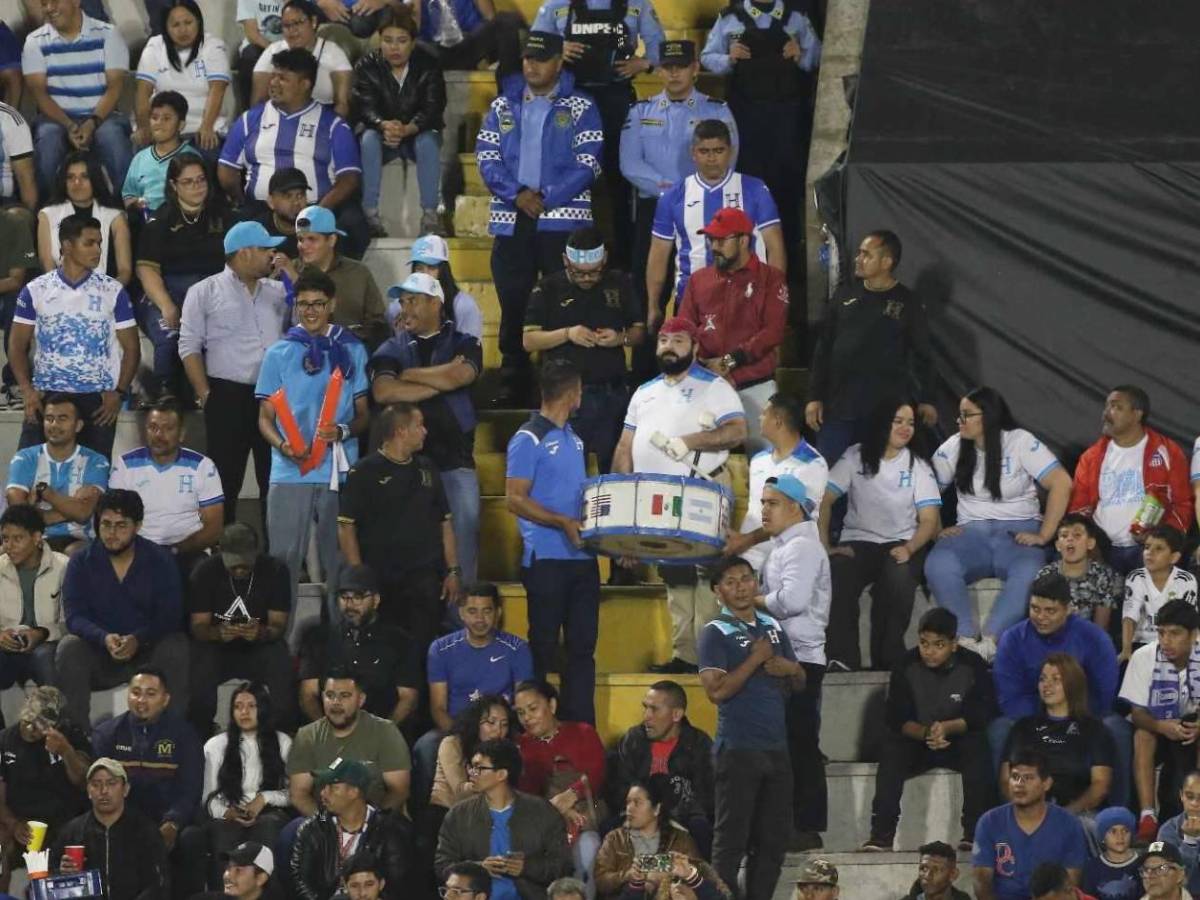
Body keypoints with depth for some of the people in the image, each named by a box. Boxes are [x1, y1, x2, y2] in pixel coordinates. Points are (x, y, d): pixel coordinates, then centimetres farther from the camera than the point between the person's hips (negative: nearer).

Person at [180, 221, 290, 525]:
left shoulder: (278, 292, 15)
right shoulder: (205, 292, 2)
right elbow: (190, 348, -1)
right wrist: (205, 395, -8)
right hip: (229, 396, -4)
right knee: (226, 479, -2)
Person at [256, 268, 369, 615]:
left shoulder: (352, 352, 10)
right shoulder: (279, 353, 7)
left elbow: (364, 413, 10)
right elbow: (265, 417, 7)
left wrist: (344, 431, -12)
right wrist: (284, 446, -14)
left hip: (340, 470, 1)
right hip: (291, 473, -1)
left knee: (340, 559, 4)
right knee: (285, 559, -3)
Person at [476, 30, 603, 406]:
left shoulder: (580, 109, 4)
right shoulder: (503, 106, 13)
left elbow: (587, 164, -4)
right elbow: (487, 158, 6)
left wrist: (546, 198, -14)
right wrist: (517, 194, -10)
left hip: (563, 221, -3)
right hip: (511, 220, 3)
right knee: (512, 304, 4)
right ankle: (513, 385, 10)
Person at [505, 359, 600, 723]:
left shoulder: (572, 437, 16)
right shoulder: (529, 439, -8)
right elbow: (514, 500, -14)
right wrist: (563, 523, -21)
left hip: (581, 556, 7)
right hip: (547, 558, -7)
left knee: (582, 645, 6)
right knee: (543, 648, -2)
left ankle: (582, 726, 9)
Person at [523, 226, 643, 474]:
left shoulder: (620, 284, 8)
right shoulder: (549, 288, 1)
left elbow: (639, 331, 13)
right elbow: (528, 340, -1)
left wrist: (621, 338, -9)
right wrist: (567, 334, -16)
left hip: (612, 395, 2)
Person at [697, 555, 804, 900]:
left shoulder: (773, 626, 14)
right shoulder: (716, 633, -6)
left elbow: (800, 681, 20)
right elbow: (717, 690, -18)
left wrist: (789, 668, -2)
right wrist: (756, 659, -15)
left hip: (776, 748, 7)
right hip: (738, 750, -7)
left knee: (775, 836, 10)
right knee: (732, 839, -6)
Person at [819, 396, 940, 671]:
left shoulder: (918, 464, 9)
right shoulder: (856, 457, 7)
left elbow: (929, 520, 2)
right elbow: (824, 501, 1)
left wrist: (909, 549, -19)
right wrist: (825, 545, -13)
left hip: (901, 545, 0)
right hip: (858, 542, 0)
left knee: (899, 576, -37)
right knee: (836, 573, -35)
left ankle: (887, 661, -27)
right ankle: (842, 661, -33)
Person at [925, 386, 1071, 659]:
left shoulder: (1020, 442, -2)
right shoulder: (954, 447, 9)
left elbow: (1061, 483, -9)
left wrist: (1044, 535, -13)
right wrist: (937, 529, -5)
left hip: (1018, 532, -3)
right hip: (972, 533, 3)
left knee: (1029, 572, -39)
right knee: (938, 565, -33)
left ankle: (990, 640, -42)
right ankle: (966, 639, -35)